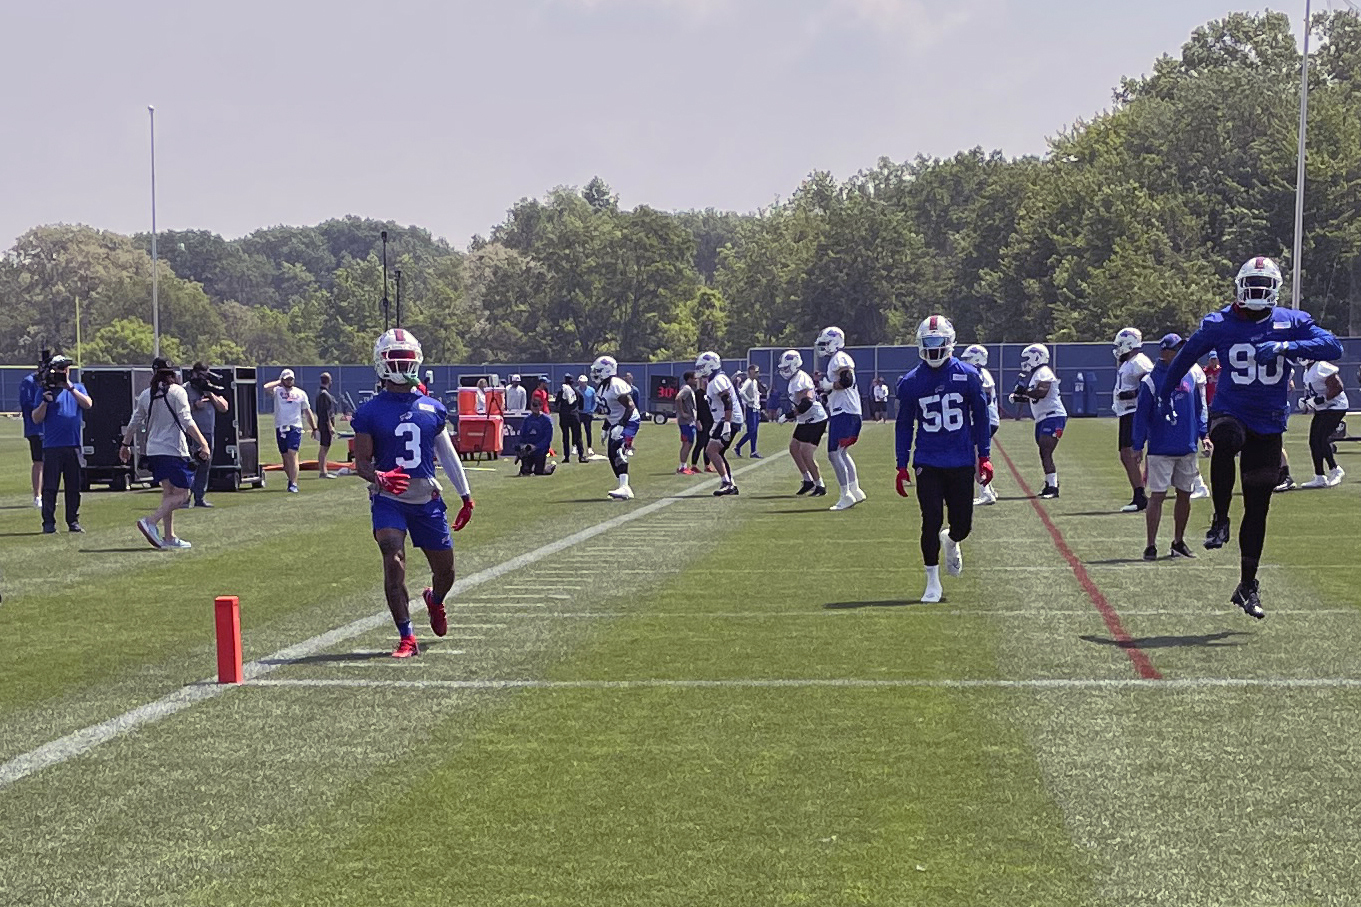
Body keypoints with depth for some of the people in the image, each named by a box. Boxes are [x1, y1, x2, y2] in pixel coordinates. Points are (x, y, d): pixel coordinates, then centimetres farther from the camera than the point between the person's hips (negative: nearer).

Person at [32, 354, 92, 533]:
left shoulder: (77, 388, 13)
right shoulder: (45, 391, 7)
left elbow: (87, 404, -7)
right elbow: (36, 419, 2)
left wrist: (70, 388, -14)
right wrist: (45, 401, -13)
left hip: (73, 446, 2)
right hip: (52, 447, -2)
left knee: (74, 487, 5)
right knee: (50, 487, -3)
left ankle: (73, 522, 11)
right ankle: (48, 523, 0)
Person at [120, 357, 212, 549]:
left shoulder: (145, 395, 9)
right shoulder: (177, 392, -7)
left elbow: (134, 422, 16)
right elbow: (187, 422, -15)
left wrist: (126, 445, 29)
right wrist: (203, 444, -18)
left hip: (153, 451, 7)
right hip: (175, 451, -7)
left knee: (168, 493, 14)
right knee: (181, 494, -2)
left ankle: (169, 537, 11)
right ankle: (150, 521, -20)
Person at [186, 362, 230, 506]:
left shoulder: (212, 390, 14)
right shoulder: (186, 389, -2)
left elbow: (224, 407, 7)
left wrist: (211, 395, -4)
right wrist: (195, 405, -19)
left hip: (209, 433, 6)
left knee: (205, 467, 9)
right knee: (191, 466, -12)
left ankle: (199, 498, 16)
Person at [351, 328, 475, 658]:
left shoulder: (433, 409, 7)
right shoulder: (370, 413, -3)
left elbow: (448, 455, 14)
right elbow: (361, 461, -2)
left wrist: (466, 496, 15)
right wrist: (379, 478, -24)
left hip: (428, 500, 3)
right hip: (389, 501, -3)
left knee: (445, 571, 11)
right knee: (394, 563, -20)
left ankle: (434, 600, 47)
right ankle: (406, 638, -12)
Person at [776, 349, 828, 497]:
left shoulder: (801, 380, -22)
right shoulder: (794, 380, 11)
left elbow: (806, 404, -30)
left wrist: (788, 416, -26)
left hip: (815, 420, -11)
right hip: (805, 421, 11)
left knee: (806, 454, -12)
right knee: (794, 448, 13)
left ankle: (820, 486, -1)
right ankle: (808, 481, 21)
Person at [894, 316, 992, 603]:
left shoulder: (967, 376, -2)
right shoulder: (911, 382, 0)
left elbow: (980, 417, 6)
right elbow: (904, 426, 8)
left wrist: (984, 456, 3)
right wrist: (902, 466, 5)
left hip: (961, 463, 0)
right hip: (927, 464, 0)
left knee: (962, 525, 4)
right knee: (931, 522, -6)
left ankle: (950, 541, 41)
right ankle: (932, 582, 8)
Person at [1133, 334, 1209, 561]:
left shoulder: (1190, 377, 9)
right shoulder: (1151, 380, -7)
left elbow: (1198, 408, 18)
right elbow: (1141, 415, -6)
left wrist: (1204, 434, 9)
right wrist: (1138, 446, -8)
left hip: (1187, 448, 5)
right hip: (1161, 449, -5)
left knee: (1185, 495, 10)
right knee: (1157, 496, -7)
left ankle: (1178, 542, 23)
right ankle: (1151, 546, -3)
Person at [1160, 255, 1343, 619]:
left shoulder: (1291, 323, 1)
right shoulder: (1218, 325, 0)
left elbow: (1333, 347, -12)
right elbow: (1186, 356, 16)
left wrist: (1285, 347, -24)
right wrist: (1165, 392, 26)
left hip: (1269, 425, 2)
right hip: (1230, 411, -2)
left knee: (1257, 509, 5)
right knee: (1226, 441, -40)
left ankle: (1247, 587, 17)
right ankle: (1220, 520, -23)